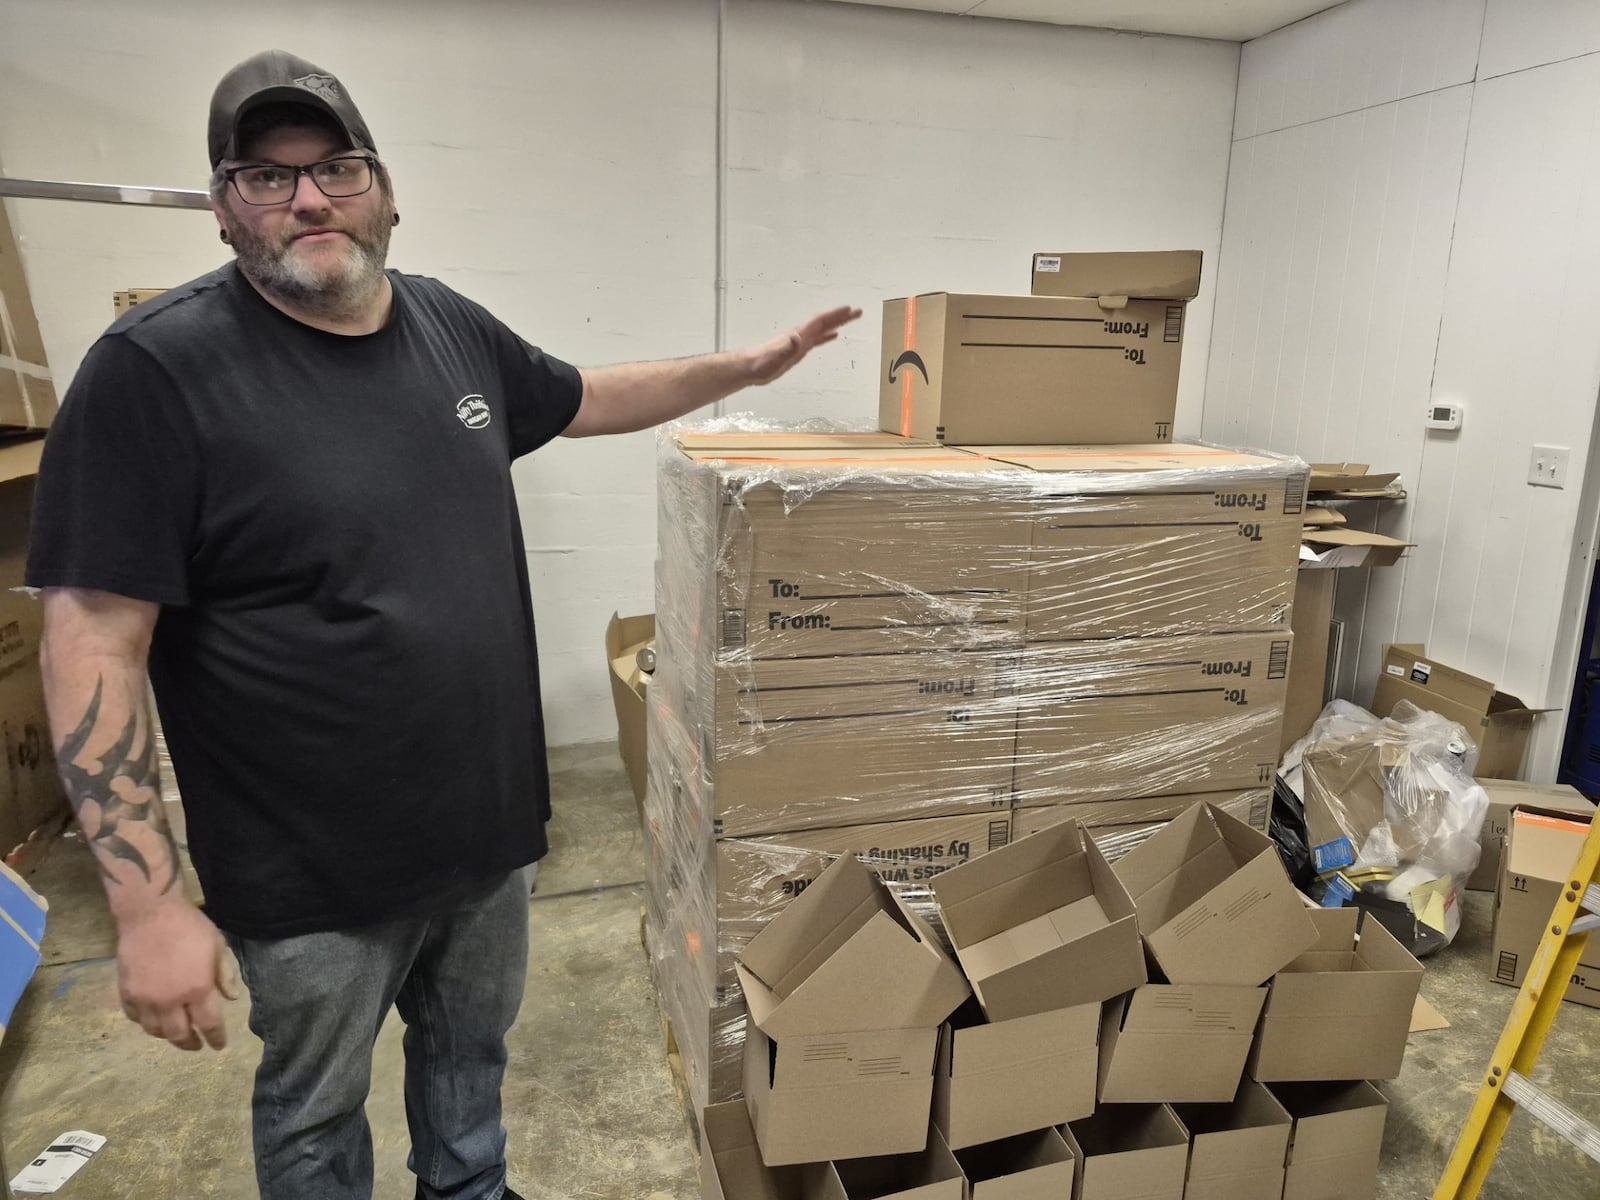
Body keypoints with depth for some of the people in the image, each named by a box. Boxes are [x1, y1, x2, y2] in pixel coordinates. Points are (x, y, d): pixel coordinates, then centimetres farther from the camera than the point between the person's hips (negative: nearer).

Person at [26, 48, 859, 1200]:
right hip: (312, 877, -5)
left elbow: (587, 397, 18)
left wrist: (749, 365, 14)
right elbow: (96, 644, -18)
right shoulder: (157, 368, -17)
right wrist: (148, 903, -20)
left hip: (490, 821, 5)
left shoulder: (451, 325, 0)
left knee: (472, 1054, 27)